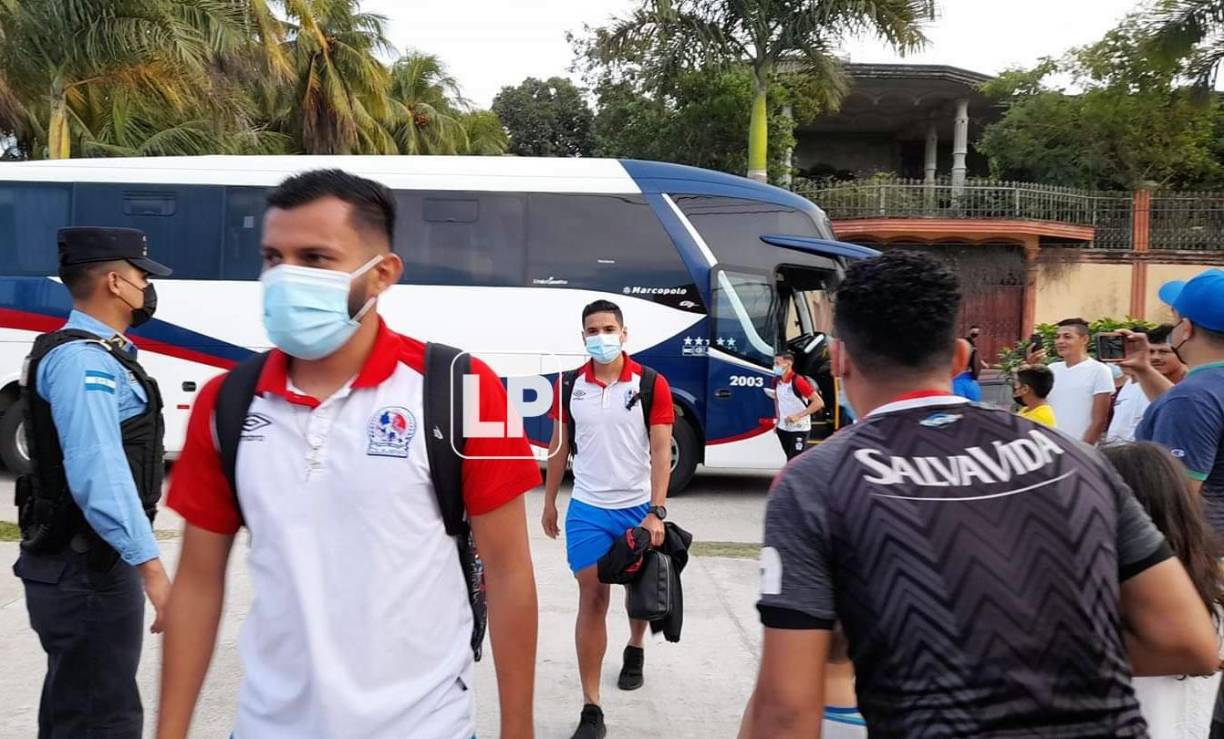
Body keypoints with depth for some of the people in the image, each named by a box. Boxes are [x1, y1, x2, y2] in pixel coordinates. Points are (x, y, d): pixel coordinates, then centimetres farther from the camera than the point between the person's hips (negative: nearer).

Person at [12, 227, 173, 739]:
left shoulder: (94, 354, 13)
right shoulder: (83, 360, -19)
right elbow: (98, 473, -29)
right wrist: (149, 564, -32)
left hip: (90, 559, 10)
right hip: (86, 567, -10)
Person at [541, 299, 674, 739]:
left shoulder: (651, 384, -8)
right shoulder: (569, 386, 0)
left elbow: (661, 451, -11)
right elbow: (559, 446, 10)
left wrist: (656, 512, -18)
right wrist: (549, 501, 11)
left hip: (638, 508, 0)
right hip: (588, 509, 1)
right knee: (592, 598, -3)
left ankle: (635, 650, 50)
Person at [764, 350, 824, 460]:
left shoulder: (798, 381, -21)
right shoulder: (777, 381, 0)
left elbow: (819, 402, -24)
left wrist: (798, 416, -28)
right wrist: (778, 419, 13)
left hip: (800, 429, -7)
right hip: (783, 428, 7)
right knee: (790, 460, 18)